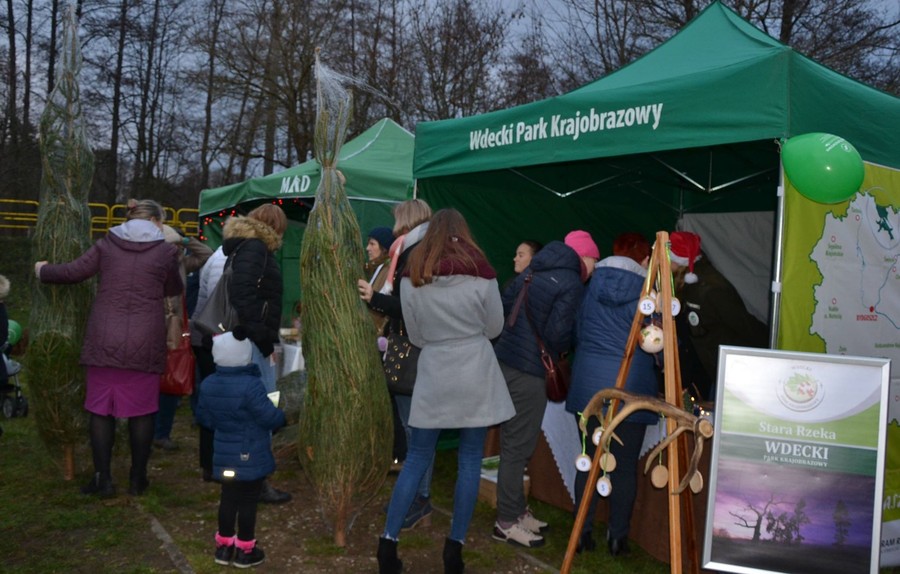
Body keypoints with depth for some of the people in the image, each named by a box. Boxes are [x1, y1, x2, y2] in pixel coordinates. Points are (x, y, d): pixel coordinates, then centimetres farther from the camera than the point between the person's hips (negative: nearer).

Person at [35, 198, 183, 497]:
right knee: (141, 409, 8)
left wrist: (42, 271, 22)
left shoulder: (107, 244, 5)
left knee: (101, 408, 10)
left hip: (104, 339, 2)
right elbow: (174, 290, 16)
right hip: (144, 342, -1)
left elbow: (72, 272, 2)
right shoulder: (166, 250, 2)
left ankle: (102, 478, 13)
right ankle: (137, 478, 15)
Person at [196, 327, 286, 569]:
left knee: (228, 498, 17)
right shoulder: (251, 385, -24)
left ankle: (224, 546, 27)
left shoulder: (209, 384, -2)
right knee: (248, 501, 5)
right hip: (251, 457, -6)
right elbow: (270, 417, -20)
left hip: (224, 456, 6)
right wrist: (281, 416, 2)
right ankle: (245, 550, 16)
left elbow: (203, 417, 11)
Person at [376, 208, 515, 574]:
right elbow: (495, 328, 3)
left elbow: (415, 336, 4)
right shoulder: (480, 273, -7)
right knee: (470, 461, 7)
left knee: (416, 460, 10)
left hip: (433, 376, 2)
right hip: (475, 375, -1)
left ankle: (388, 541, 9)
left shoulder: (412, 277, -2)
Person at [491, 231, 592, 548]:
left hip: (505, 360, 9)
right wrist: (563, 352, 5)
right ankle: (507, 523, 10)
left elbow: (504, 305, 15)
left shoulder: (534, 270, 12)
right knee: (517, 447, 1)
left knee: (514, 444, 17)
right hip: (528, 370, -9)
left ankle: (516, 511, 28)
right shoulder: (571, 284, -11)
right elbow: (558, 335, -15)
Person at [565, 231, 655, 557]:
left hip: (588, 386, 3)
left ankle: (583, 533, 18)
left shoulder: (590, 286, 5)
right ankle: (618, 537, 17)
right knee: (625, 466, 8)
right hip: (630, 390, -3)